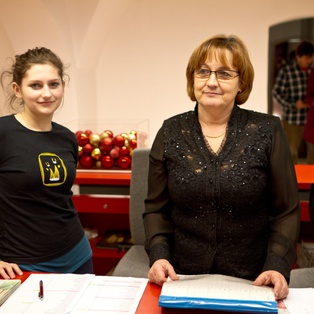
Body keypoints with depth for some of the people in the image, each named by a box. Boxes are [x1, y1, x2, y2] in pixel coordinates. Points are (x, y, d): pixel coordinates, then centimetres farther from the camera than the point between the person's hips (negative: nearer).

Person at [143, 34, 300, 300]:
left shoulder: (268, 131, -6)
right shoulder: (171, 132, -2)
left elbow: (286, 211, -3)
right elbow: (157, 208, 3)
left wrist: (277, 266, -15)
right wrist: (159, 255, -12)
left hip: (252, 280, -1)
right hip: (182, 277, 1)